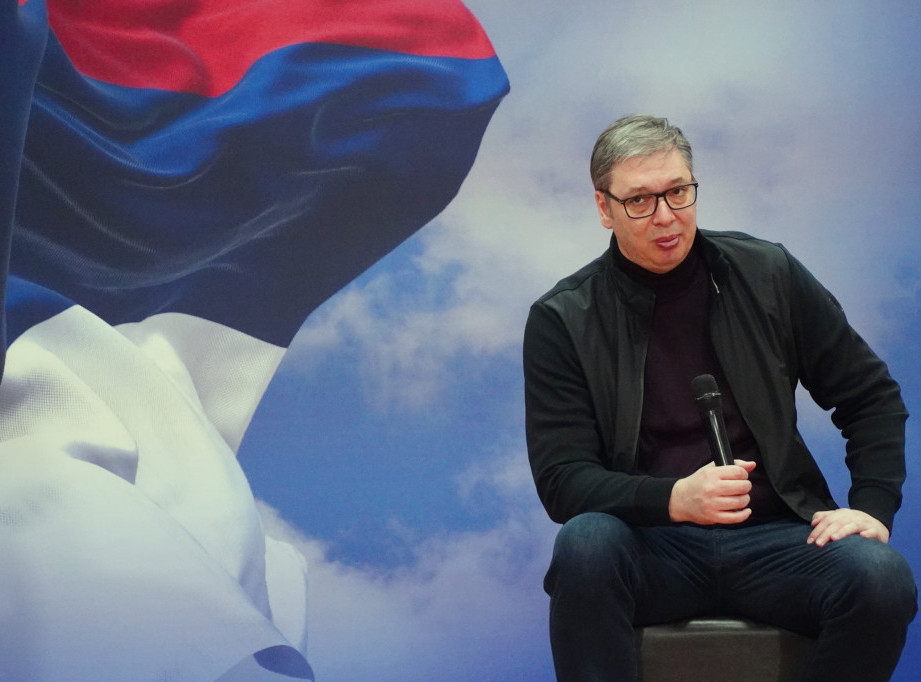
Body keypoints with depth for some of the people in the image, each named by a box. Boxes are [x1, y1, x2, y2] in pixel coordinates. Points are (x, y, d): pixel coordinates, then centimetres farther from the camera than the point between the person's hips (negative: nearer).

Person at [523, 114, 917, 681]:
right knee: (585, 544, -36)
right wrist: (673, 500, -23)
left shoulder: (768, 276, 8)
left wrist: (872, 506, -2)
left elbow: (872, 397, 15)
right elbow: (561, 479, -5)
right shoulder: (563, 320, 2)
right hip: (652, 542, -2)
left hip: (772, 538, 2)